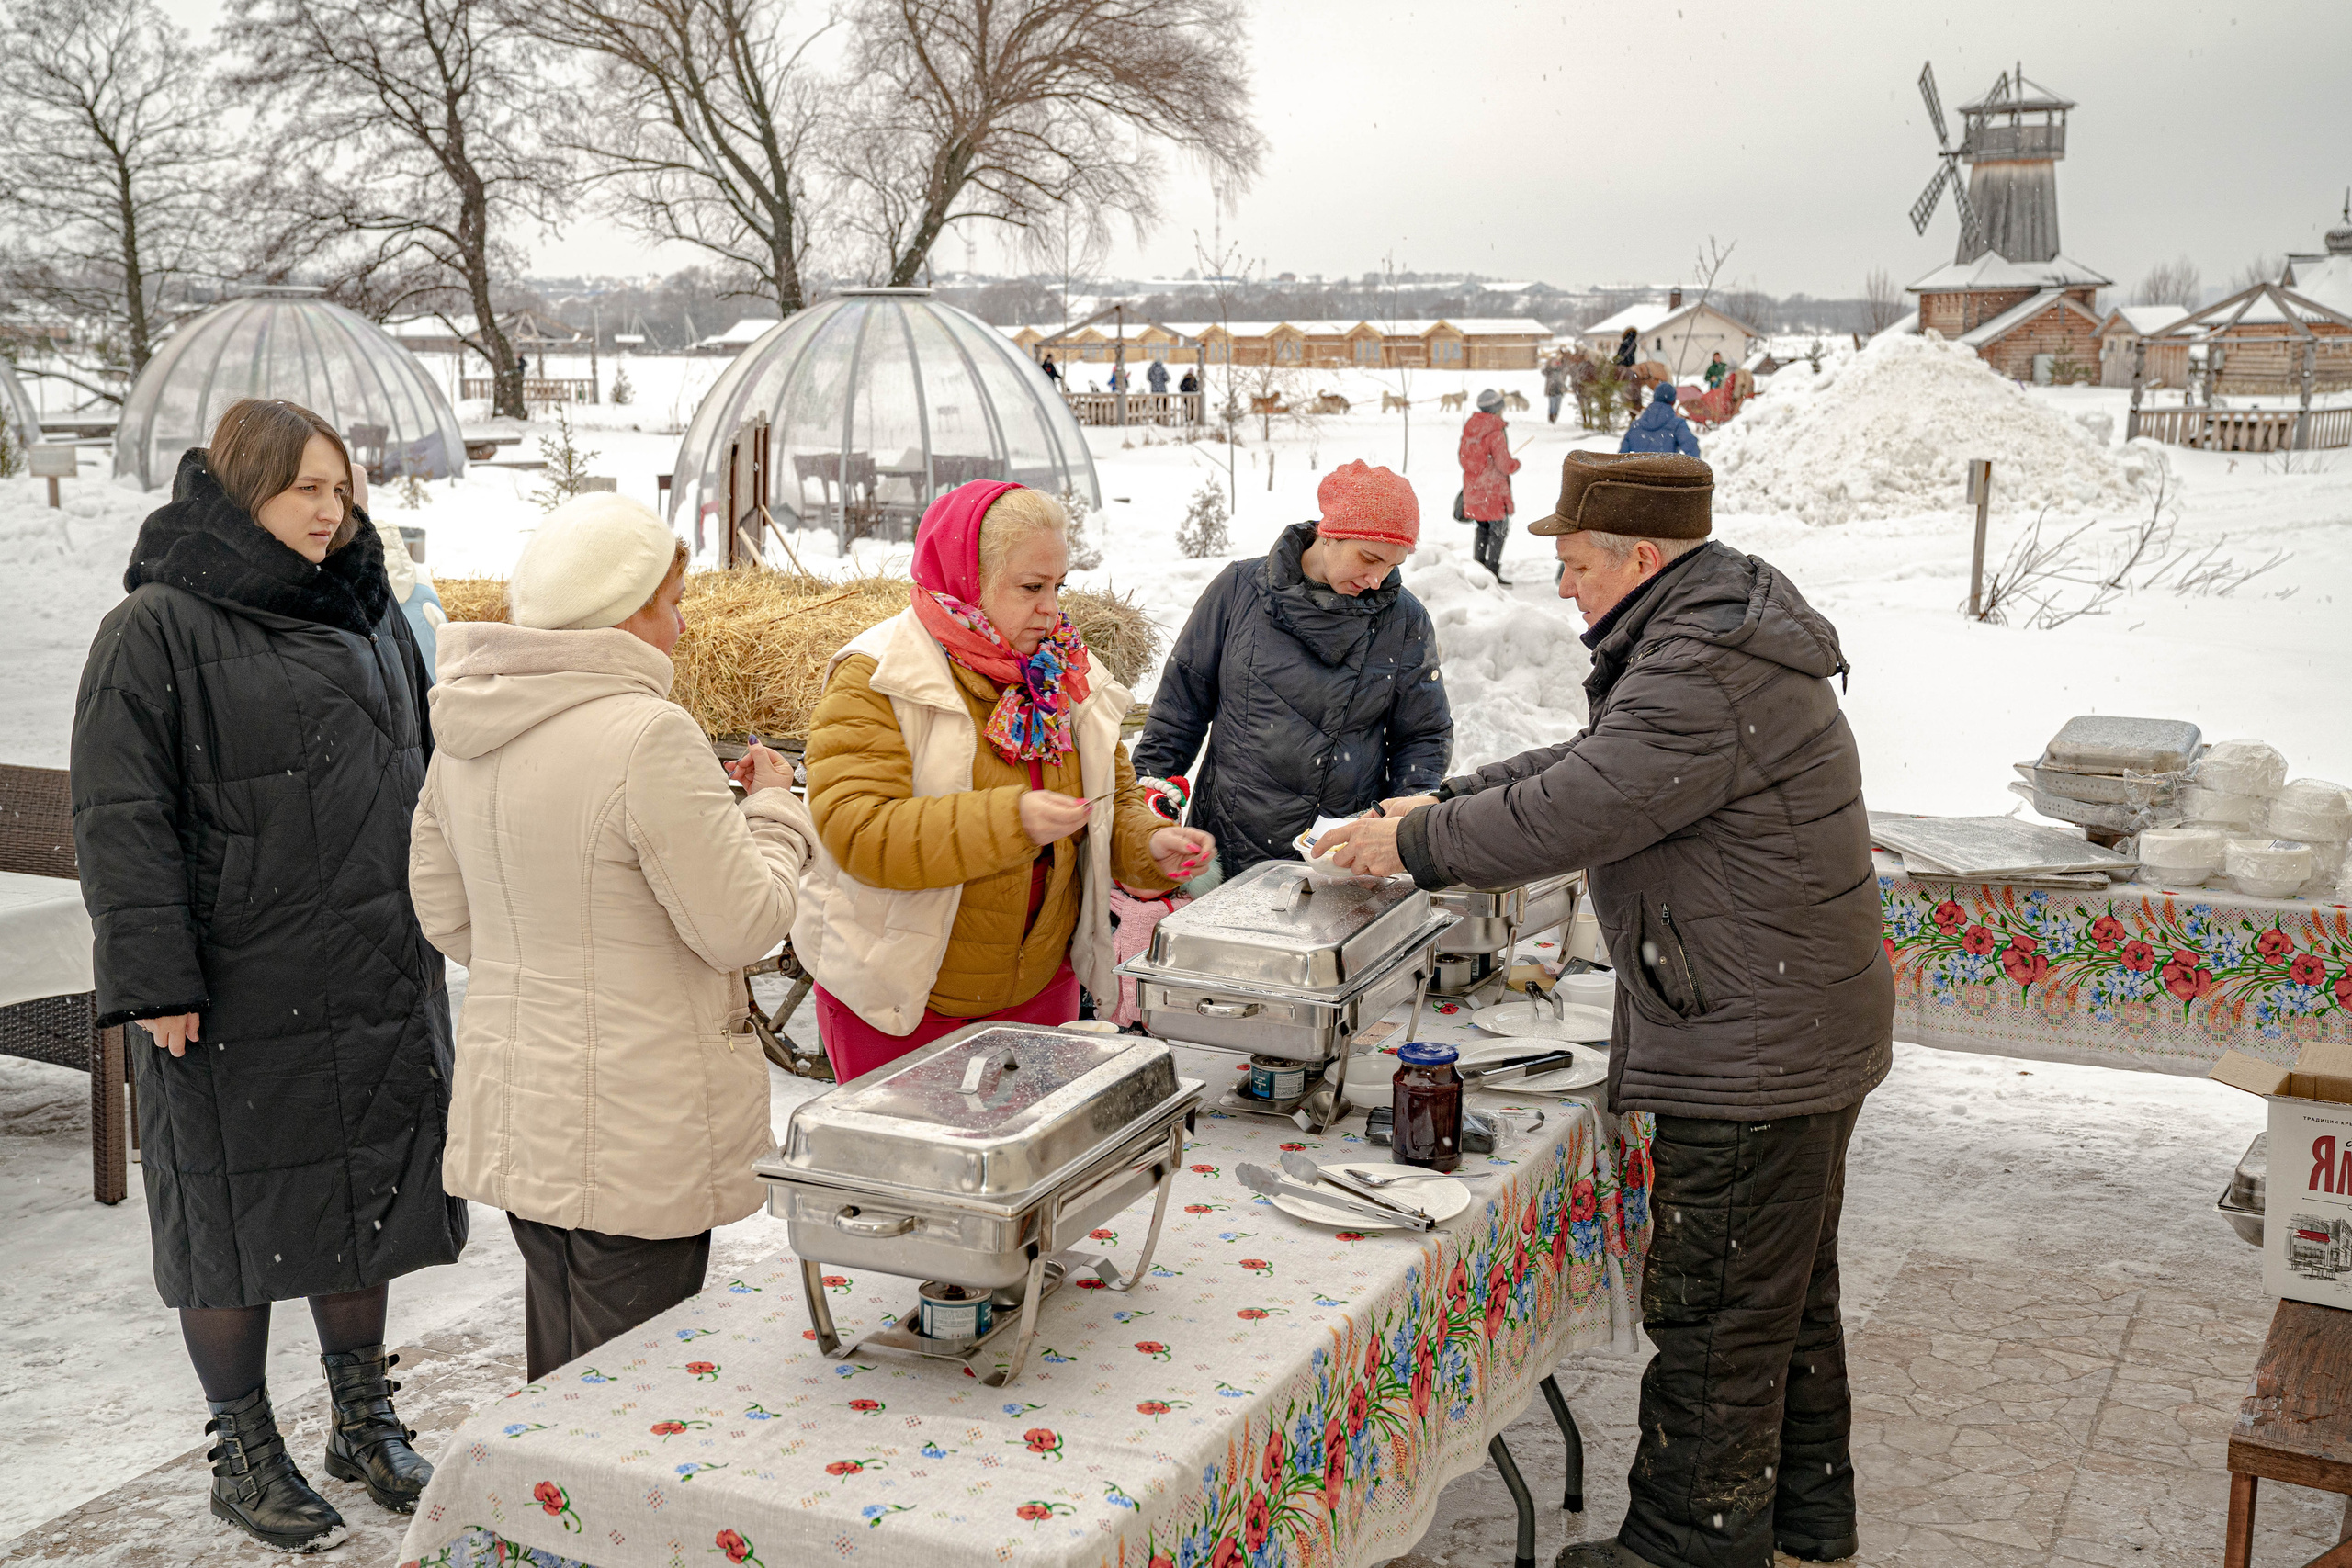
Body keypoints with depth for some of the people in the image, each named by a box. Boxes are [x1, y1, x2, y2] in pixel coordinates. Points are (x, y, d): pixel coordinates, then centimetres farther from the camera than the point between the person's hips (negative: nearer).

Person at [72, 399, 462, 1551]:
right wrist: (155, 982, -17)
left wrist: (434, 926, 17)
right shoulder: (156, 632, -9)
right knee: (238, 1218, 6)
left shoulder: (367, 618, 11)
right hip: (236, 1002, -6)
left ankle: (363, 1419, 32)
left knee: (365, 1197, 15)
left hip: (378, 984, 6)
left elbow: (421, 774, 19)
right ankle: (244, 1454, 23)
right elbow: (120, 821, -13)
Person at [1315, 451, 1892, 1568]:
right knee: (1785, 1289, 22)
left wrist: (1416, 844, -12)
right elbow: (1592, 767, 19)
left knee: (1712, 1314, 1)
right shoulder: (1715, 640, 12)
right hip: (1803, 1040, 11)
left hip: (1754, 1055, -11)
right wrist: (1445, 803, 11)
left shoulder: (1701, 680, -24)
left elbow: (1567, 815, -25)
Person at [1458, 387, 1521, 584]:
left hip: (1473, 490, 7)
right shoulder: (1495, 432, -18)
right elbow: (1505, 465, -18)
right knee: (1498, 530, 2)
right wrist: (1516, 463, 2)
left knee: (1482, 531, 18)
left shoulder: (1468, 428, 5)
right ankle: (1493, 572, -1)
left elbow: (1463, 458, 14)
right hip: (1494, 491, -7)